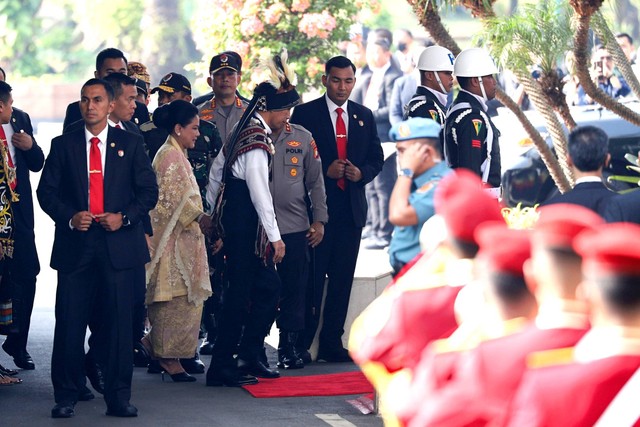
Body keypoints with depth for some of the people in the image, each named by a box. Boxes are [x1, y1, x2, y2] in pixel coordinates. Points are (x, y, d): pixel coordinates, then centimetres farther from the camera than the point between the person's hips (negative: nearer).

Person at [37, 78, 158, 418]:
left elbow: (148, 190, 7)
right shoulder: (63, 145, 9)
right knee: (70, 323, 0)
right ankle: (66, 396, 9)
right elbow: (46, 190, 6)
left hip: (118, 243, 0)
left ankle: (118, 397, 8)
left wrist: (124, 217, -9)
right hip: (75, 244, 0)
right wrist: (69, 217, -10)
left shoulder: (130, 144, 8)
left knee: (118, 322, 1)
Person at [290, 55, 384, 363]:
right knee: (312, 279, -5)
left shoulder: (364, 116, 14)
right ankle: (301, 344, -1)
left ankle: (332, 343, 13)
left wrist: (361, 173, -5)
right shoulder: (305, 113, 0)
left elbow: (376, 159, 16)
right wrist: (325, 171, -15)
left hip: (352, 208, 5)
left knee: (342, 279, 7)